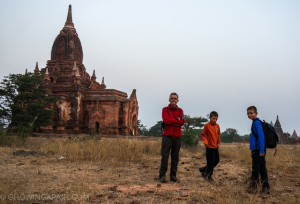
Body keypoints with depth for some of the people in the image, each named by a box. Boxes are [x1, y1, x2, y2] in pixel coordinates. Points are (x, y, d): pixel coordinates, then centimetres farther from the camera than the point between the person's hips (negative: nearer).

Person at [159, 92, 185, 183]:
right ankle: (162, 176, -1)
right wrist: (177, 120, -6)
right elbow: (166, 120, -12)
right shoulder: (165, 109, 6)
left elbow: (182, 122, -5)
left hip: (177, 137, 3)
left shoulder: (180, 111, 11)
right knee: (164, 156, -6)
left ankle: (173, 176, 13)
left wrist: (171, 121, -10)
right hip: (167, 136, -3)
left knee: (175, 157, 5)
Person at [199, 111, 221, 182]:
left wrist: (218, 143, 7)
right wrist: (205, 142, -19)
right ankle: (208, 176, 13)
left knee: (217, 160, 11)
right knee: (211, 162, -3)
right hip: (210, 147, -7)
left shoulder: (217, 125, 6)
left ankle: (203, 170, 24)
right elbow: (203, 135, -6)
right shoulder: (207, 125, -11)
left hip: (216, 147, 7)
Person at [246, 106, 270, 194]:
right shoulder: (255, 122, 17)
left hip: (258, 150, -9)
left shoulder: (257, 123, -13)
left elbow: (261, 136, -20)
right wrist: (252, 150, 25)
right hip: (257, 150, 9)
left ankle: (253, 187, 9)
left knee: (255, 168, 0)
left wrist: (261, 150, -23)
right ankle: (265, 188, 15)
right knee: (262, 169, 11)